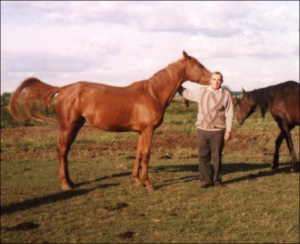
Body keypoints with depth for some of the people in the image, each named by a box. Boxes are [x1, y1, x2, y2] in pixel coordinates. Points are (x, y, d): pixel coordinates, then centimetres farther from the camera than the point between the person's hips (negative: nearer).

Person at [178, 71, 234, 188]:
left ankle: (217, 180, 15)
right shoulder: (201, 92, 5)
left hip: (218, 131, -2)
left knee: (216, 157, 4)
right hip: (202, 129, 2)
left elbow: (229, 114, -2)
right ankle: (206, 180, 14)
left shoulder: (226, 94, -1)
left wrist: (228, 130, -6)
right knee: (203, 156, 5)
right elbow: (186, 93, 18)